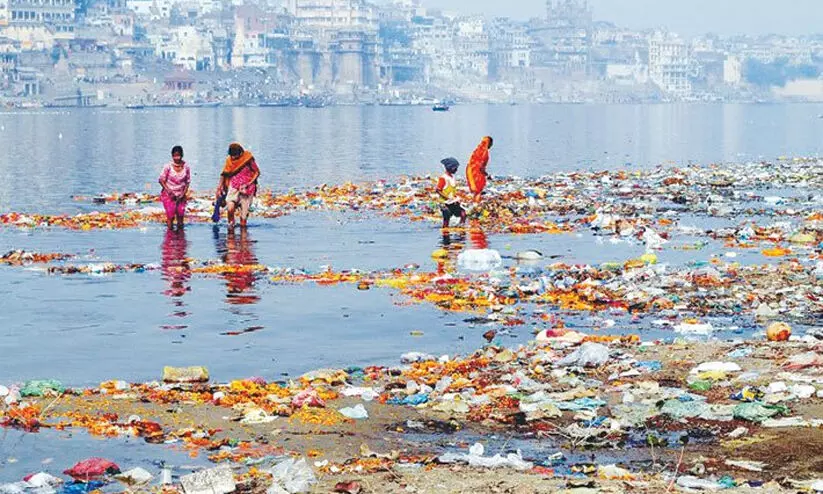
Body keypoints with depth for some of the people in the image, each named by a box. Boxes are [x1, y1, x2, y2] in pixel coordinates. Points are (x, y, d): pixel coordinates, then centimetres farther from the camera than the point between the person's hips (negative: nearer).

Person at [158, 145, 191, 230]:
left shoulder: (186, 166, -6)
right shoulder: (168, 166, -13)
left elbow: (188, 181, 4)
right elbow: (161, 180, -7)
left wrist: (184, 193, -8)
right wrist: (168, 191, -17)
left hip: (180, 196, 2)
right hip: (169, 195, -2)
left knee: (181, 215, 3)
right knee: (170, 216, -8)